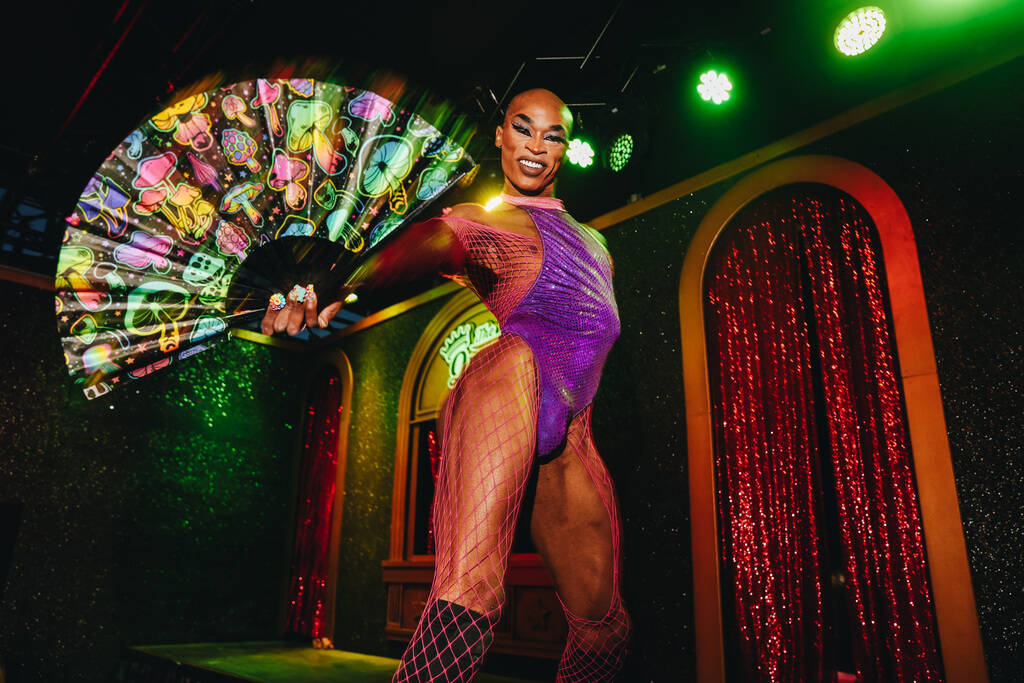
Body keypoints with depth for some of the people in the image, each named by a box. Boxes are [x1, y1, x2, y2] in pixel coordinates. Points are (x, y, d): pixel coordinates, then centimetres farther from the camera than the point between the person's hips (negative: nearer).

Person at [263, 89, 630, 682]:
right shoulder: (478, 221, 11)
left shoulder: (590, 239, 32)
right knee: (474, 583, -29)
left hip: (572, 443, 6)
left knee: (605, 629, 7)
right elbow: (423, 247, -11)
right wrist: (344, 290, -31)